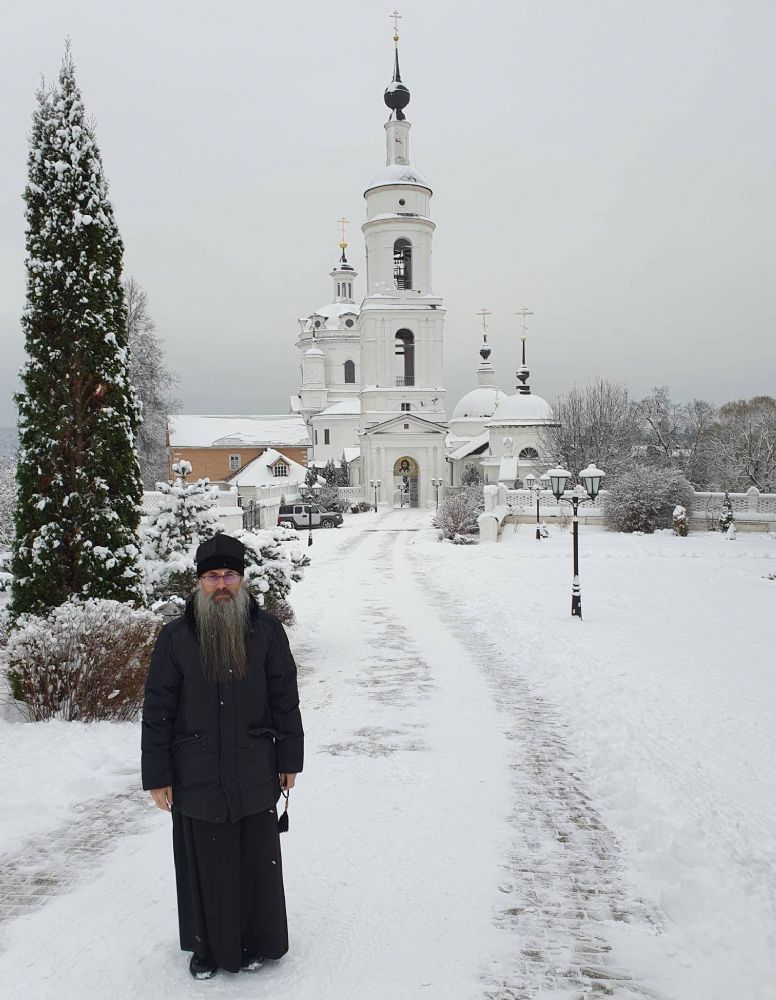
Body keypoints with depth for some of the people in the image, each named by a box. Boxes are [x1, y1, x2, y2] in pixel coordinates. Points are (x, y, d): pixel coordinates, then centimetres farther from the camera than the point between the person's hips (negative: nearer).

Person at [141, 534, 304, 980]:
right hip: (196, 777, 0)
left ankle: (256, 942, 32)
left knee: (256, 861, 11)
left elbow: (285, 699, 3)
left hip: (254, 776, 0)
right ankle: (207, 947, 32)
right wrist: (157, 776, -2)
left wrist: (289, 759, 4)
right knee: (205, 864, 11)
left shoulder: (267, 631, -3)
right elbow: (157, 710, -1)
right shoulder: (176, 637, -4)